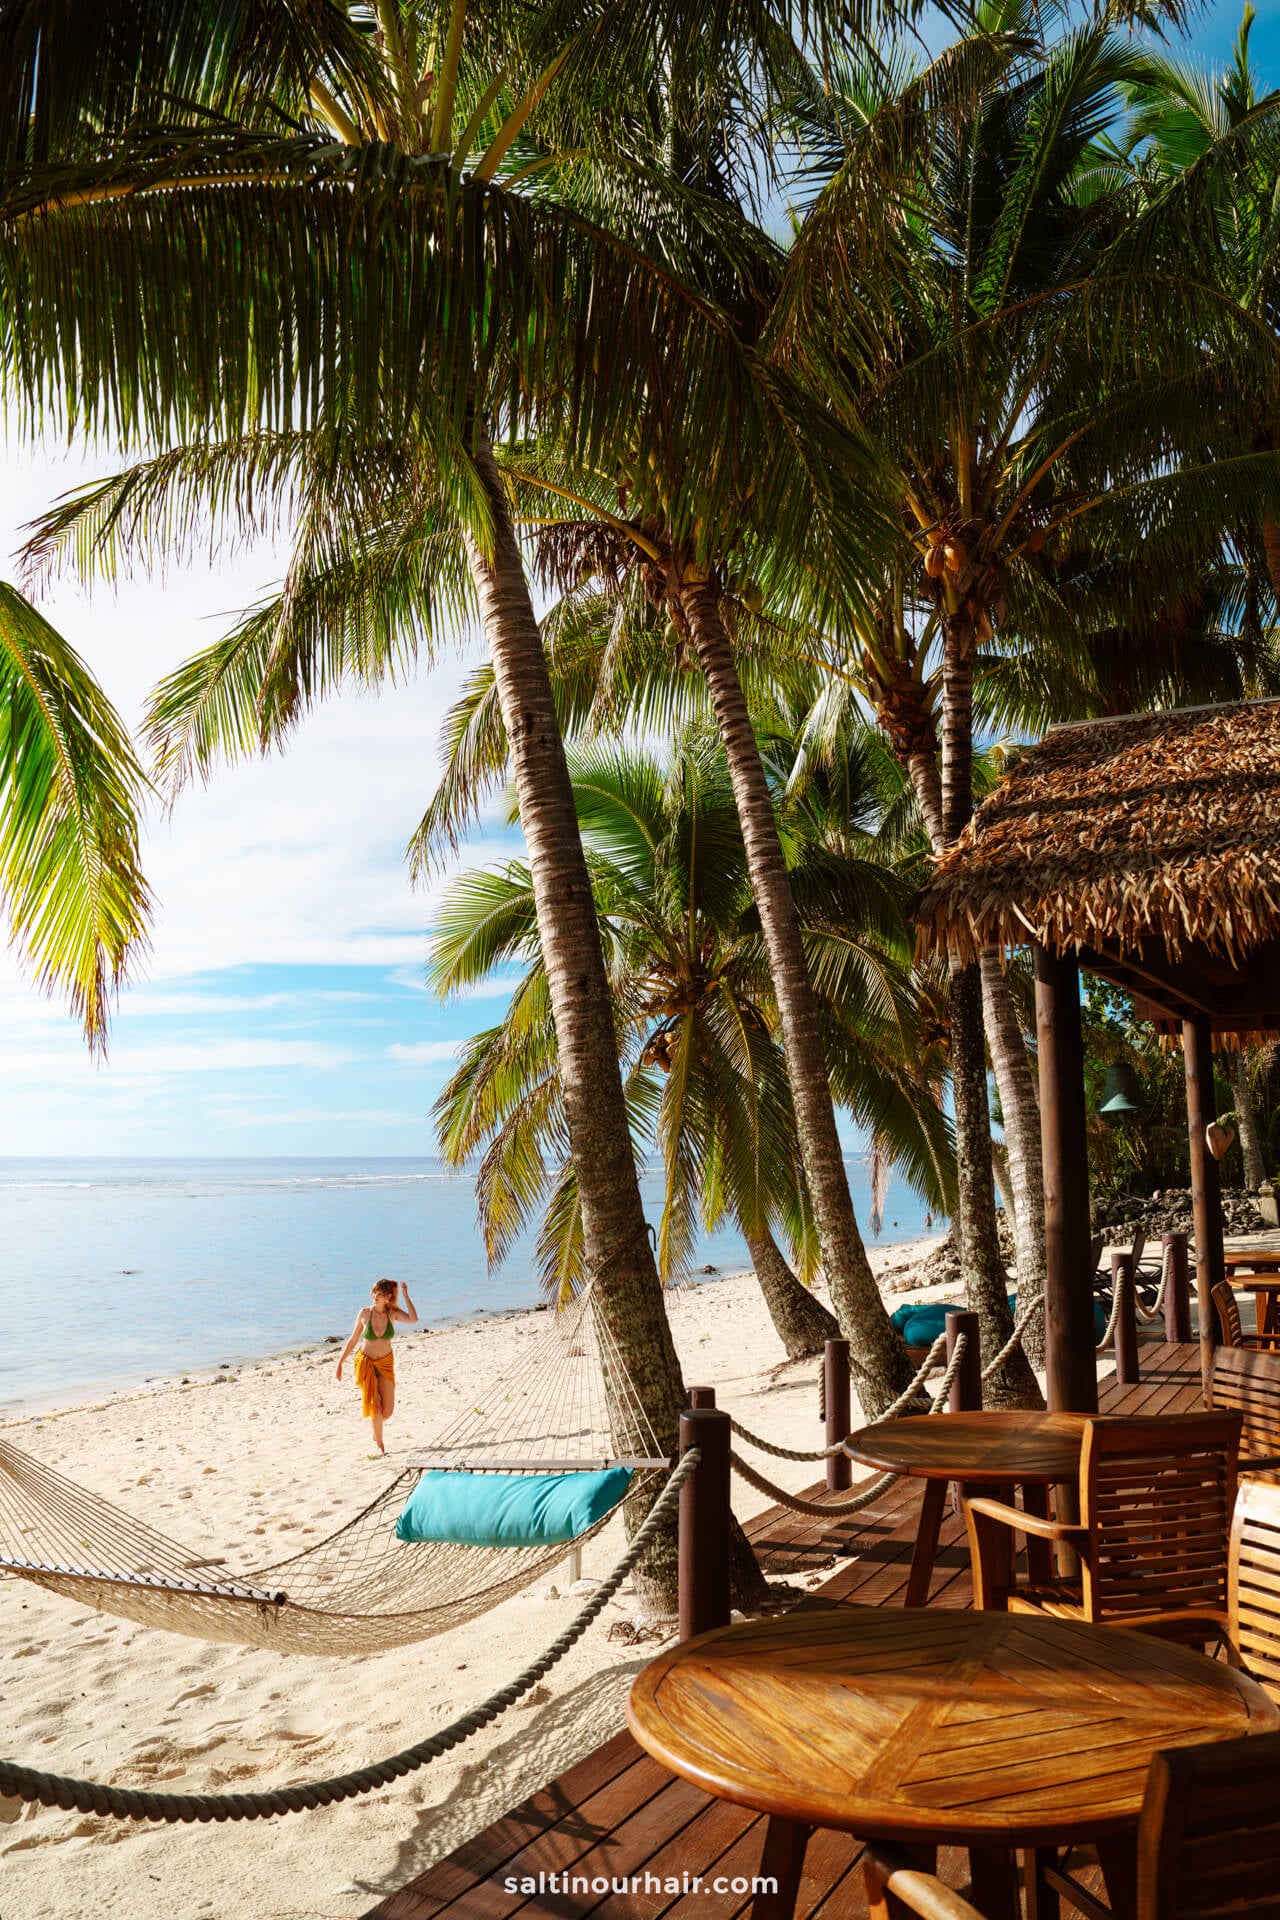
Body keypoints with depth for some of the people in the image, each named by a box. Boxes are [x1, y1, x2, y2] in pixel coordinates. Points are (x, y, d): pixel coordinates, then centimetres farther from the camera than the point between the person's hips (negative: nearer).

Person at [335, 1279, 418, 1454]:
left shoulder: (393, 1313, -12)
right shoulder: (365, 1313, -12)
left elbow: (413, 1320, -32)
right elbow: (353, 1339, -1)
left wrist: (405, 1295, -27)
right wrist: (340, 1362, 0)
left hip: (386, 1364, 1)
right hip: (365, 1362, -1)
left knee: (388, 1410, 1)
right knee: (375, 1406, -5)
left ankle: (376, 1431, 35)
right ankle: (379, 1444, 17)